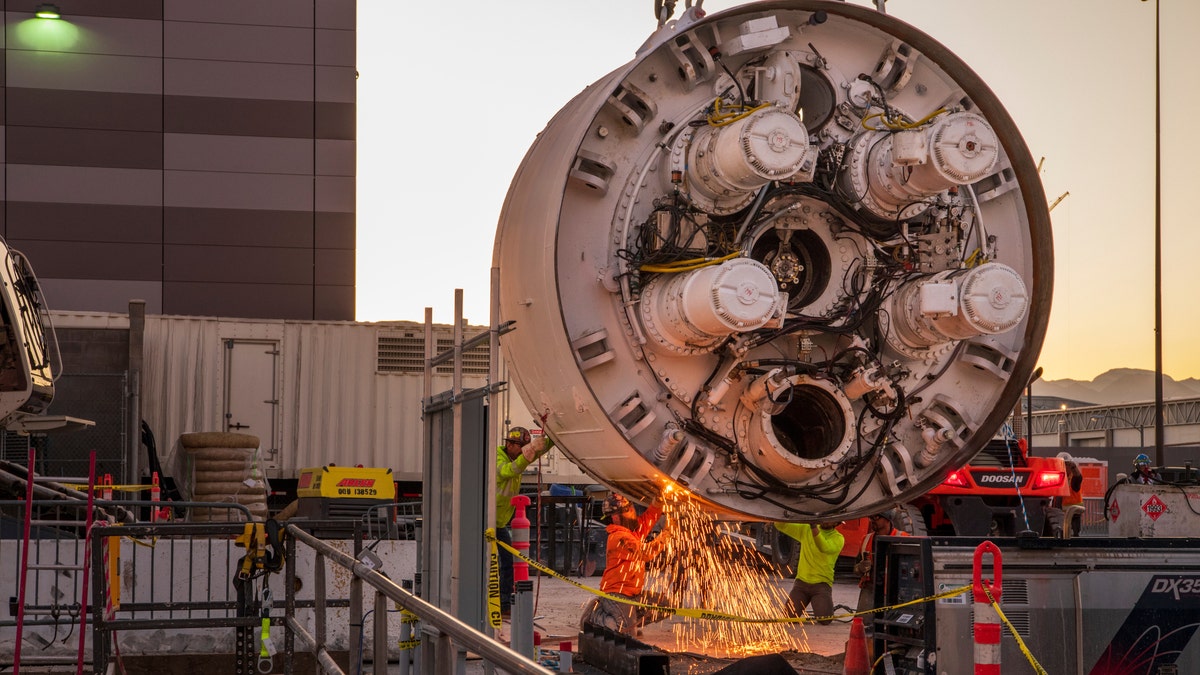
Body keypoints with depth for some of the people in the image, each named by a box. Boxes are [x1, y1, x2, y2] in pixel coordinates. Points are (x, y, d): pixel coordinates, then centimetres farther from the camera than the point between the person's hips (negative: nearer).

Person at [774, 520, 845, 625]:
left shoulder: (838, 538, -2)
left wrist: (814, 527, -35)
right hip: (802, 581, 2)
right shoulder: (805, 530, 9)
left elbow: (824, 548, -23)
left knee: (825, 620, -20)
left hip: (821, 584, -2)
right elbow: (780, 526, 4)